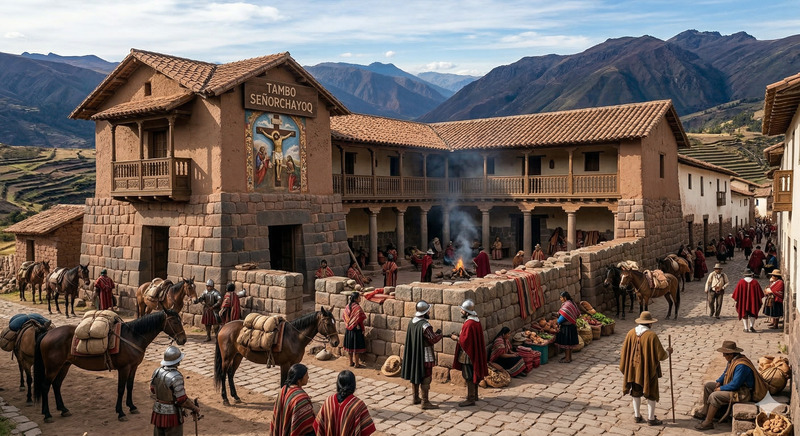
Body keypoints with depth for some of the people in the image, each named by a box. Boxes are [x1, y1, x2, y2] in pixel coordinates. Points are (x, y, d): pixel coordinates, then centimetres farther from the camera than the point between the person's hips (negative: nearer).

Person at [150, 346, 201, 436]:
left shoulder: (157, 371, -5)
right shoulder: (176, 377, -25)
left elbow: (152, 390, 11)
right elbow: (182, 400, -21)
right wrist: (195, 408, -6)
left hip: (157, 413, 7)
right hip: (172, 414, -7)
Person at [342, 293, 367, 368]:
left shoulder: (348, 306, 3)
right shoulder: (357, 307, -19)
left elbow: (344, 315, 7)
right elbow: (360, 319, -19)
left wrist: (348, 324, 10)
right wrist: (362, 329, -9)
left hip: (348, 329, 8)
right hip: (356, 329, -8)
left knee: (350, 346, 16)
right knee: (357, 347, 1)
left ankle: (351, 362, 25)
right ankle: (357, 364, 7)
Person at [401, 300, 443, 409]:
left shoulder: (412, 322, 2)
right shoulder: (425, 325, -25)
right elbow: (433, 339, -20)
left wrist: (434, 333, 11)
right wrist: (439, 334, -1)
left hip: (413, 354, 9)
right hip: (424, 356, -9)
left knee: (415, 375, 19)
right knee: (426, 378, 0)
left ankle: (416, 398, 31)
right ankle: (425, 402, 5)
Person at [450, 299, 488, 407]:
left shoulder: (469, 324, -25)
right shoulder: (476, 321, 6)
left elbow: (465, 341, -25)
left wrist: (456, 338, -9)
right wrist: (459, 336, 10)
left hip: (468, 355, -10)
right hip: (475, 353, 10)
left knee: (468, 377, -1)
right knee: (474, 374, 20)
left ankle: (470, 399, 7)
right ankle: (474, 395, 33)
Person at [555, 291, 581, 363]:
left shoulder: (566, 305, -20)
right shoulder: (572, 303, 11)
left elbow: (563, 316, -24)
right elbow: (578, 313, 17)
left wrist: (558, 322, -9)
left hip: (566, 327, -10)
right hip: (572, 325, 10)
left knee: (566, 343, -2)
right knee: (569, 342, 16)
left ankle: (567, 358, 4)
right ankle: (569, 357, 25)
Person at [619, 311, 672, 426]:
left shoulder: (631, 333, -8)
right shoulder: (652, 336, -22)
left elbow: (624, 352, -1)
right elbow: (661, 355, -17)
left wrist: (624, 369, 11)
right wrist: (668, 352, 6)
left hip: (634, 369, 4)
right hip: (648, 369, -4)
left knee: (636, 393, 18)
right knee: (651, 393, 13)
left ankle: (637, 416, 26)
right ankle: (651, 418, 21)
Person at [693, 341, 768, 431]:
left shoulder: (741, 365, -29)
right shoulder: (732, 360, 3)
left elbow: (735, 385, -29)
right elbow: (725, 373, 20)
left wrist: (721, 388, -17)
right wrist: (719, 382, 4)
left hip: (742, 393, -11)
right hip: (733, 386, 11)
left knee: (714, 396, -26)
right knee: (708, 386, 10)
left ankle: (708, 422, -16)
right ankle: (704, 412, 14)